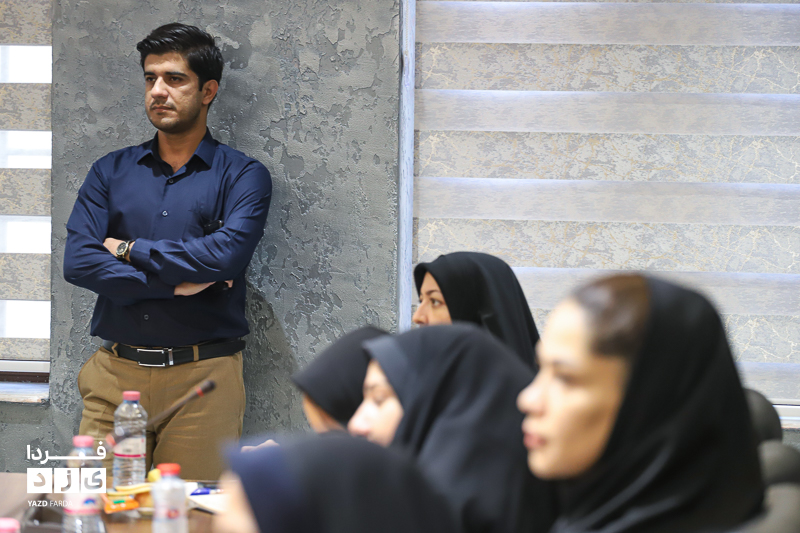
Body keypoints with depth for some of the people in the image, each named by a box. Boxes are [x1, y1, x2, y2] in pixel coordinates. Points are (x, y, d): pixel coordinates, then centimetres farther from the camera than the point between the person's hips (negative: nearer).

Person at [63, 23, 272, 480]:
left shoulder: (242, 176, 4)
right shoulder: (111, 172, 13)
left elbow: (225, 255, -14)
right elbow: (78, 262, -1)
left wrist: (130, 250, -3)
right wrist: (175, 283, -8)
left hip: (204, 377, -2)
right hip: (115, 374, 3)